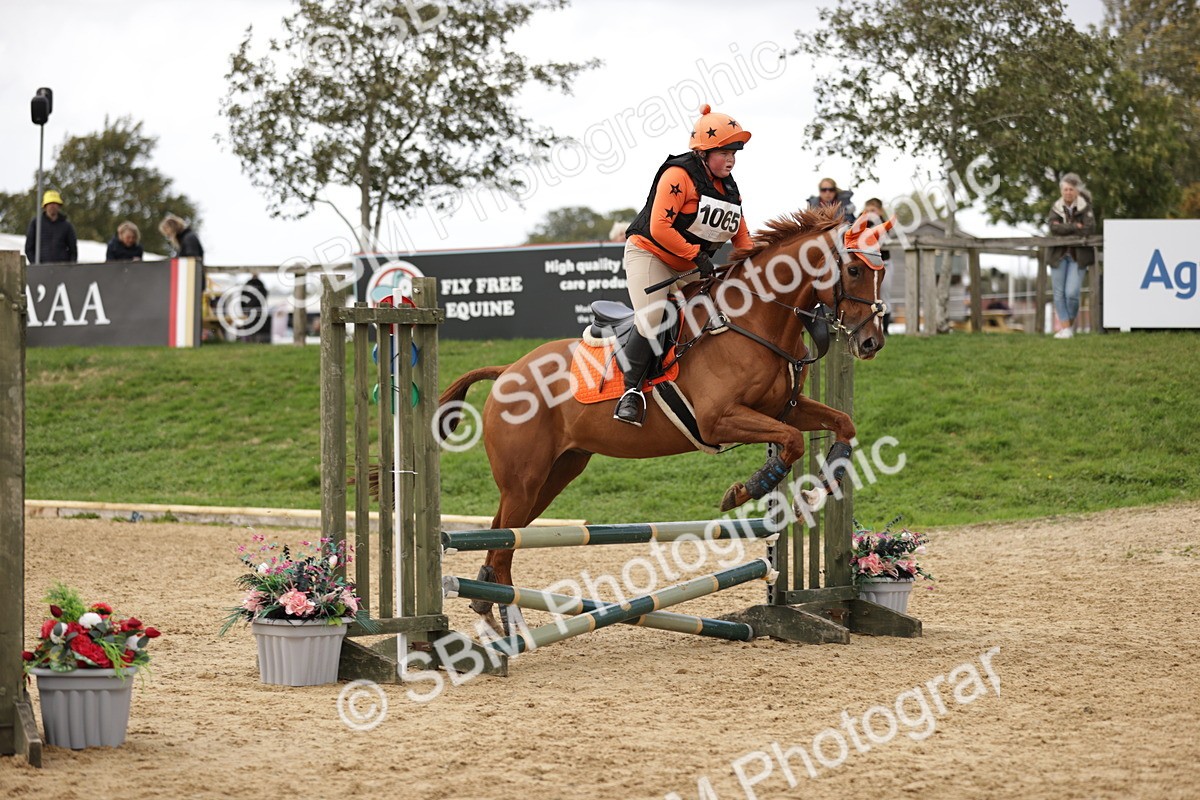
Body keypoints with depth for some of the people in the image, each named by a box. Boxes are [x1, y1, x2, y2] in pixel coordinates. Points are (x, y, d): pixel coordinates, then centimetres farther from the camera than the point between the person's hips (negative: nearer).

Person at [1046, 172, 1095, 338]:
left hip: (1078, 255, -3)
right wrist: (1075, 227, -15)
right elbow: (1054, 228, -10)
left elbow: (1089, 229, -16)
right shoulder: (1056, 207, 5)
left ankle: (1070, 324, 10)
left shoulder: (1085, 208, -2)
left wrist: (1064, 230, -12)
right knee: (1059, 293, 0)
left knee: (1072, 293, -11)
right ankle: (1064, 328, 5)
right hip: (1059, 254, 3)